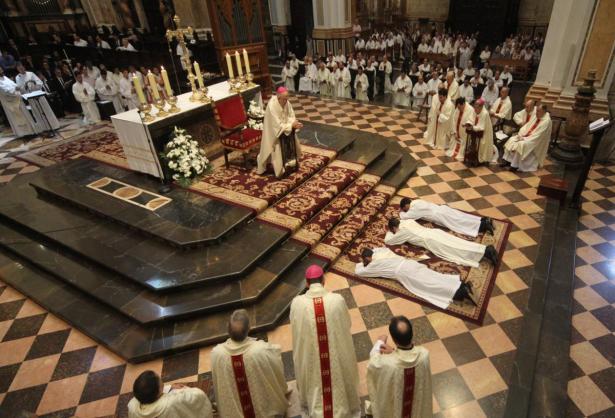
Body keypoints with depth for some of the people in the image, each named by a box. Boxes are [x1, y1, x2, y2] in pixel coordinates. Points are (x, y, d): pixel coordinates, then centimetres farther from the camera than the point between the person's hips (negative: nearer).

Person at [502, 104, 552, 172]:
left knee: (520, 144, -32)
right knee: (511, 140, -8)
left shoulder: (546, 121, -19)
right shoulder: (536, 117, 8)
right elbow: (527, 126, 10)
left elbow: (537, 135, -24)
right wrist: (521, 134, -7)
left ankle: (515, 165, -25)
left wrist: (525, 139, -22)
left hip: (535, 141, -9)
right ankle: (507, 161, -11)